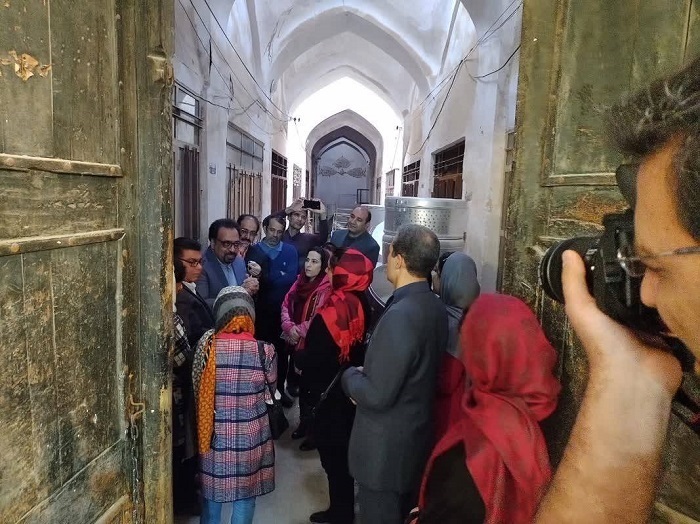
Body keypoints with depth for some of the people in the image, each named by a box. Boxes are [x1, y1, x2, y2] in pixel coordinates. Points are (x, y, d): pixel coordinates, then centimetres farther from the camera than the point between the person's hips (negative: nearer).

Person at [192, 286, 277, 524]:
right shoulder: (264, 350, -17)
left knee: (212, 488, 23)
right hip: (250, 435, -1)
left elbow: (197, 388, -3)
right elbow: (271, 386, -3)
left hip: (215, 433, 1)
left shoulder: (207, 346, -15)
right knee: (246, 491, 18)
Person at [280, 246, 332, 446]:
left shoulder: (327, 289, -18)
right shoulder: (299, 282, 7)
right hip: (296, 344, 7)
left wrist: (300, 331, -11)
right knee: (301, 384, 19)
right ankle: (304, 423, 37)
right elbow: (286, 305, 5)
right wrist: (290, 327, -11)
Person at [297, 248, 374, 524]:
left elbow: (311, 360, -24)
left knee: (333, 455, 11)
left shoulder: (331, 313, -27)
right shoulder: (361, 306, -5)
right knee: (342, 453, 23)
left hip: (330, 395, -8)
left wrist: (298, 355, -3)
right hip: (348, 389, 8)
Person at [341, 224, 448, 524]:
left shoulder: (400, 315, -30)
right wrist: (368, 374, 5)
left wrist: (351, 376, -9)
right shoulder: (436, 307, -1)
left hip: (386, 449, -8)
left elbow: (376, 396, -27)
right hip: (417, 439, 8)